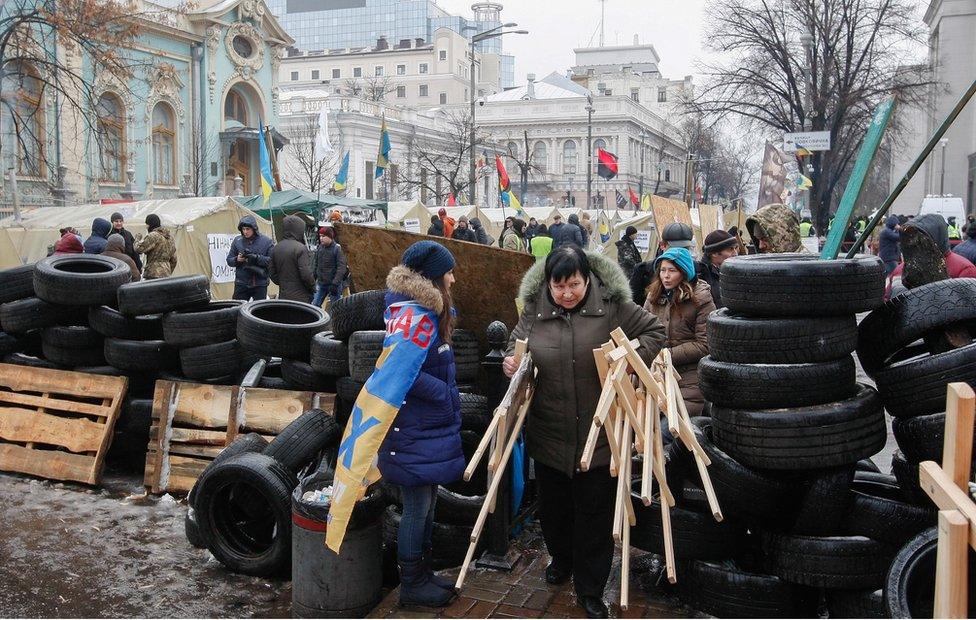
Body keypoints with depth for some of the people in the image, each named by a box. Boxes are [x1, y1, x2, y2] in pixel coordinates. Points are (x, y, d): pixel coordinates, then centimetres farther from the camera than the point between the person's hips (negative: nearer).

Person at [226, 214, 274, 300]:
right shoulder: (237, 241, 4)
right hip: (241, 283, 2)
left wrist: (257, 258, -21)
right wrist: (237, 259, -12)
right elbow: (229, 260, 9)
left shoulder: (266, 241, -3)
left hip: (260, 284, -2)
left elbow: (272, 260, -9)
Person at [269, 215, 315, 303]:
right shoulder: (301, 249, -15)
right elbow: (306, 275, -19)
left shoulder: (275, 248, 8)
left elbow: (271, 272, 12)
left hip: (282, 296, 7)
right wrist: (312, 288, -2)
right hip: (300, 298, -7)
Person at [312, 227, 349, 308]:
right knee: (315, 305, 5)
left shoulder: (337, 249, -12)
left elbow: (341, 268, -17)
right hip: (321, 283, 6)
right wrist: (314, 278, 13)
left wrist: (335, 283, -21)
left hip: (334, 284, -6)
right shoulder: (320, 248, 6)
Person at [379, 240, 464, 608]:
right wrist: (444, 393, -20)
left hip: (429, 429, 10)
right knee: (417, 508, 3)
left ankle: (423, 574, 33)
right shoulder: (410, 315, -21)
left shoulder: (428, 311, 10)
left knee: (426, 505, 19)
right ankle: (412, 585, 19)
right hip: (413, 433, -10)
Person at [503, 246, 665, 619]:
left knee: (595, 515, 7)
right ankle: (562, 559, 49)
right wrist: (511, 360, -7)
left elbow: (654, 333, 0)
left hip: (599, 435, -2)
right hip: (548, 434, 3)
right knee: (553, 507, 20)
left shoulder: (612, 306, -8)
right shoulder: (535, 310, -2)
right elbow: (517, 341, 14)